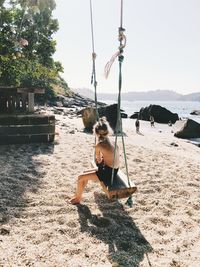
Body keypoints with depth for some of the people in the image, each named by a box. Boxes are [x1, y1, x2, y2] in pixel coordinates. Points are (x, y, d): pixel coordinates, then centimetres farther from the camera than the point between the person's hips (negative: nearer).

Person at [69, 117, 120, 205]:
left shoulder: (99, 145, -18)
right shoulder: (113, 142, 4)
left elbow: (98, 161, -3)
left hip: (108, 173, -9)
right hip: (113, 171, 9)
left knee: (81, 177, 0)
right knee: (85, 173, 19)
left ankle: (77, 198, 20)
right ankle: (78, 194, 30)